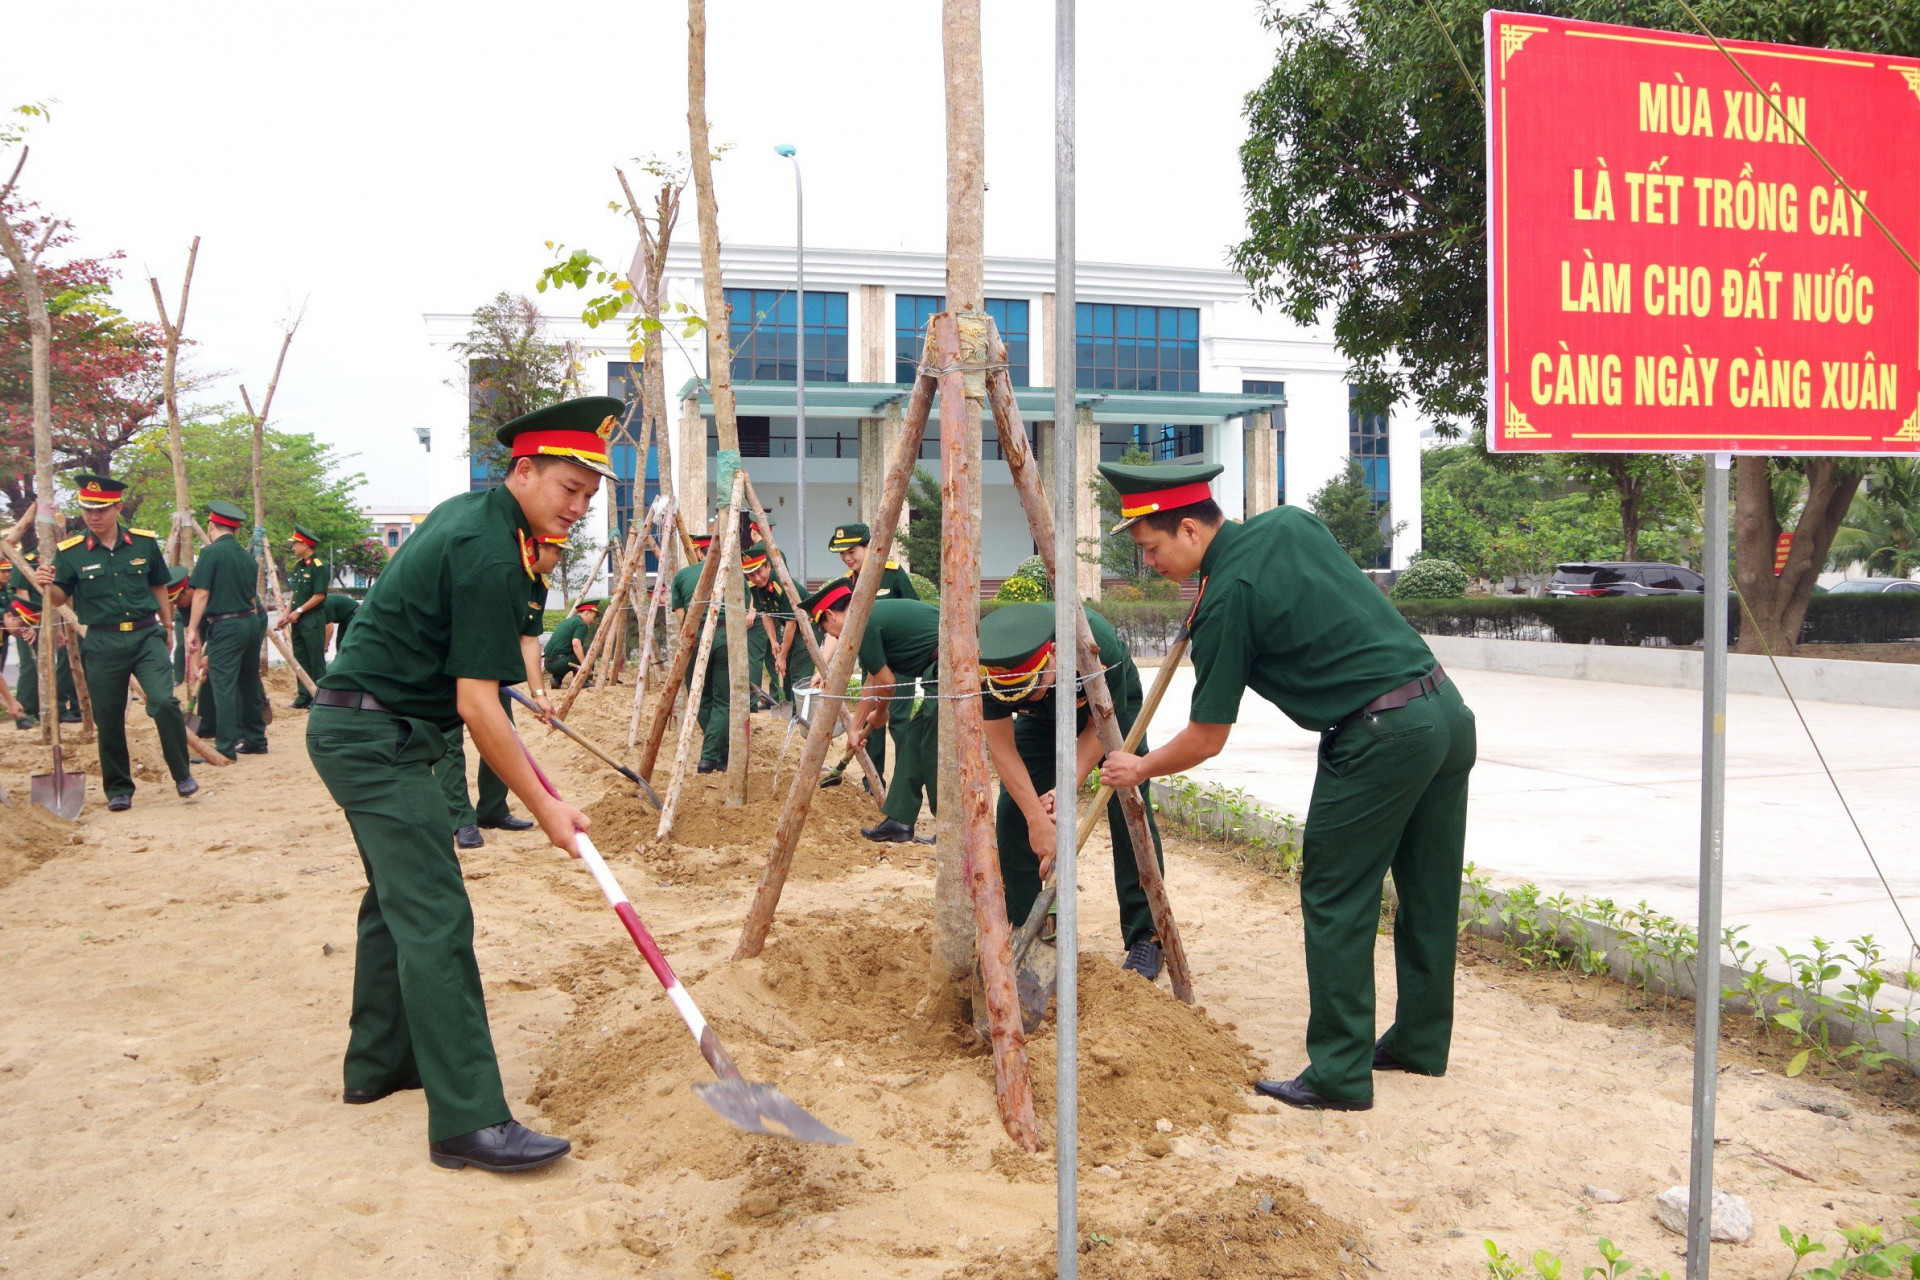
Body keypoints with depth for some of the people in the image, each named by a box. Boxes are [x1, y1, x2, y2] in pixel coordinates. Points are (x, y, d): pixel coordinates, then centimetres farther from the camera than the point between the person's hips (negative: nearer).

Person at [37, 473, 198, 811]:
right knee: (108, 719, 5)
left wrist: (167, 627, 19)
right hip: (102, 644, 0)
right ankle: (118, 790, 20)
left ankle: (182, 773, 0)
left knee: (164, 701, -17)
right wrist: (48, 585, -17)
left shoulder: (144, 543, 3)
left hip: (146, 635, 0)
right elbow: (60, 600, 5)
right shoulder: (70, 552, -1)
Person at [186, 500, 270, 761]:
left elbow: (201, 593, -11)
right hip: (251, 622, 7)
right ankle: (255, 740, 22)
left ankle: (226, 747, -9)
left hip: (225, 625, -7)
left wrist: (193, 629, -8)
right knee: (249, 683, 15)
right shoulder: (248, 556, 13)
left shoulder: (212, 553, -8)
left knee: (224, 687, -6)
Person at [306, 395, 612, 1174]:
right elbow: (476, 706, -22)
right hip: (376, 736, -11)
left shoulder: (468, 513, 10)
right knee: (435, 920, -15)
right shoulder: (490, 558, -20)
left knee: (398, 897, 20)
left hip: (356, 727, 11)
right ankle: (468, 1122, -16)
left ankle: (378, 1064, 31)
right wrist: (542, 806, -18)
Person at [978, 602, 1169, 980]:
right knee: (1014, 811, -7)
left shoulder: (1098, 646, -42)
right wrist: (1037, 819, -33)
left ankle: (1146, 936, -3)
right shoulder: (990, 666, -36)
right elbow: (1001, 746, -29)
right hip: (1041, 717, 3)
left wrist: (1069, 788, -33)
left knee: (1128, 809, -12)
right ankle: (1020, 931, 5)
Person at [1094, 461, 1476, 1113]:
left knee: (1336, 904, 2)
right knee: (1428, 893, 17)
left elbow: (1206, 740, -4)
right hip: (1447, 706, 9)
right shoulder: (1291, 523, 9)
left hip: (1379, 735, -9)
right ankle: (1421, 1043, 31)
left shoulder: (1226, 600, -11)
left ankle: (1339, 1074, 7)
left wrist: (1139, 769, 14)